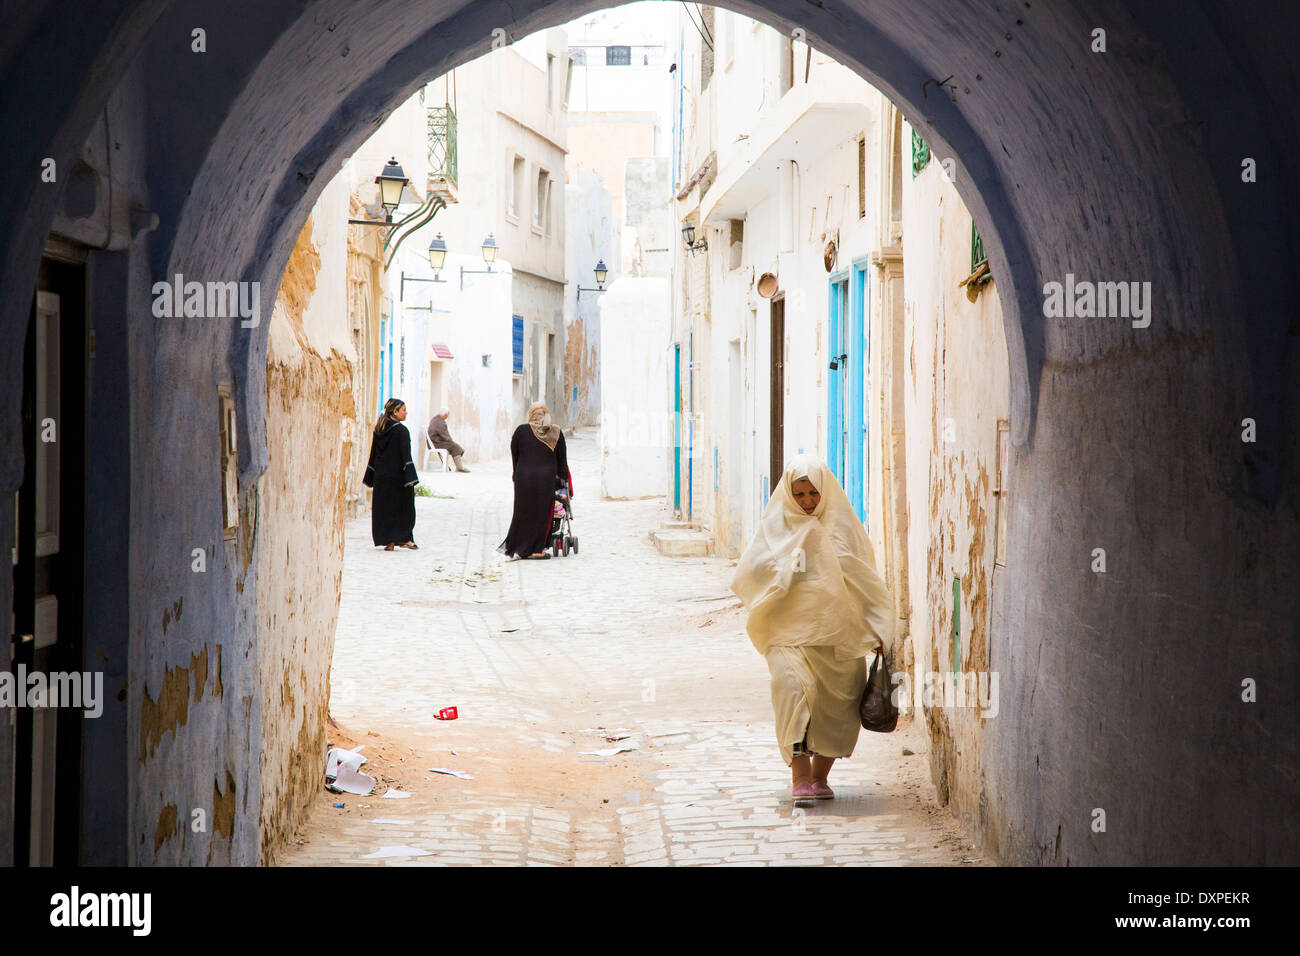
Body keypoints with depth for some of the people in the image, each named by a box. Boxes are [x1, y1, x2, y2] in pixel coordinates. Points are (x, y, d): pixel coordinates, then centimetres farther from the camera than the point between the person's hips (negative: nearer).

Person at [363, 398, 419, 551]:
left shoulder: (378, 430, 6)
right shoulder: (401, 431, -12)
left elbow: (373, 454, 11)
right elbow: (405, 456, -16)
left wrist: (370, 478, 16)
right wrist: (410, 478, -16)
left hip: (381, 475, 5)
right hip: (397, 475, -5)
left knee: (384, 508, 7)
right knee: (403, 508, 6)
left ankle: (388, 541, 6)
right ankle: (403, 538, 6)